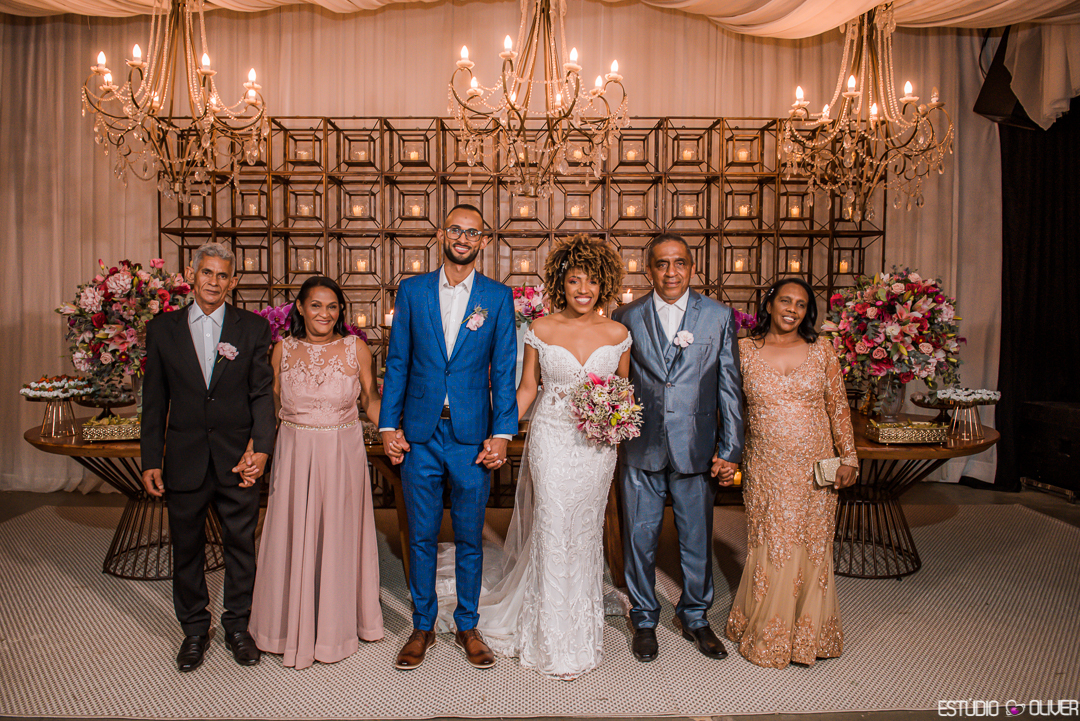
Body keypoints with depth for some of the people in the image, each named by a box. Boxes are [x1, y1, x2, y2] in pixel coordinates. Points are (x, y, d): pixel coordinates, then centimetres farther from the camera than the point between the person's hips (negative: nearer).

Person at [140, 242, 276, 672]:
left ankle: (237, 625, 30)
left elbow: (263, 393, -4)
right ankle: (194, 629, 33)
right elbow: (154, 402, 6)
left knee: (241, 545, 10)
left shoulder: (253, 328, 0)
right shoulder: (162, 329, 4)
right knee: (186, 548, 13)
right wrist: (150, 460, 2)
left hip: (238, 458, -1)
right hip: (184, 459, 1)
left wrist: (261, 447, -15)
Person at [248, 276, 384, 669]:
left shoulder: (355, 348, -4)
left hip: (343, 455, -1)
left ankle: (336, 625, 31)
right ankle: (293, 625, 32)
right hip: (295, 455, 1)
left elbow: (370, 398, 3)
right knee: (293, 538, 11)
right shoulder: (283, 350, 1)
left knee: (338, 537, 10)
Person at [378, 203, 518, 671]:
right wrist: (388, 426, -1)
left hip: (472, 436, 0)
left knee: (469, 539, 11)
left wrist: (502, 433, -7)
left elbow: (504, 370, 0)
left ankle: (467, 627, 29)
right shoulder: (412, 291, 5)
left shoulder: (498, 297, 2)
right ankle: (422, 627, 29)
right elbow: (397, 364, 5)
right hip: (419, 435, 1)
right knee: (421, 538, 11)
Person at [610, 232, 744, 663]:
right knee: (640, 538, 10)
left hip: (697, 447, 0)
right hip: (641, 448, 0)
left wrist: (730, 449, -2)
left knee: (697, 538, 13)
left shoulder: (719, 316, 2)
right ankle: (644, 620, 31)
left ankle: (695, 617, 36)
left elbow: (730, 388, 2)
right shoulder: (626, 317, 2)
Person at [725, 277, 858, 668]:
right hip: (765, 470, -1)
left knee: (811, 549, 9)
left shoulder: (821, 352, 3)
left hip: (814, 468, 1)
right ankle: (764, 633, 26)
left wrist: (849, 458, 2)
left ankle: (808, 633, 29)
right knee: (768, 549, 6)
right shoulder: (744, 351, 0)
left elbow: (838, 408, 6)